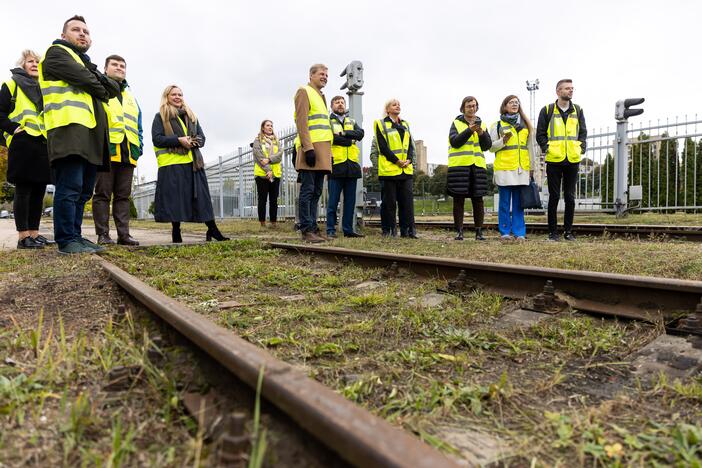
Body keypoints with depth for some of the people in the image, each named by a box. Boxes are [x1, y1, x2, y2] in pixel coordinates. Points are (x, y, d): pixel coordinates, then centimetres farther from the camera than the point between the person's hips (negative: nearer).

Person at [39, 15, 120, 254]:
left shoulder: (87, 64, 32)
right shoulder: (56, 52, 10)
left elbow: (114, 89, 16)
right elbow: (82, 78, -7)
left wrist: (94, 78, -1)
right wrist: (100, 90, 10)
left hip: (91, 133, 8)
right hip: (70, 128, -8)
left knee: (83, 191, 6)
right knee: (70, 187, -13)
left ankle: (75, 236, 11)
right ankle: (66, 240, -10)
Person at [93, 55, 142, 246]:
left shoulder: (131, 97, 26)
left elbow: (138, 126, 24)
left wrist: (139, 147, 11)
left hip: (128, 154, 5)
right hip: (105, 150, -5)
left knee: (123, 195, 5)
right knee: (103, 194, -3)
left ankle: (124, 234, 7)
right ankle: (103, 234, -1)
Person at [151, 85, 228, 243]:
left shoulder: (191, 116, 22)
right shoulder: (160, 117, 7)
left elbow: (202, 138, 17)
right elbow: (156, 139, -4)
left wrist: (194, 141, -7)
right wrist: (178, 140, -15)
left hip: (193, 163, 4)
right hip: (172, 164, -4)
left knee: (201, 196, 1)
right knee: (175, 199, -4)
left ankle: (212, 230, 2)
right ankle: (176, 232, 5)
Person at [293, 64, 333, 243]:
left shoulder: (321, 96, 26)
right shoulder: (304, 92, 0)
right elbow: (301, 122, -12)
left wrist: (329, 151, 20)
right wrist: (308, 148, -21)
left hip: (322, 150, 9)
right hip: (311, 149, -9)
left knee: (317, 191, 8)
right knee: (308, 190, -8)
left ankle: (313, 227, 13)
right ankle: (306, 230, -6)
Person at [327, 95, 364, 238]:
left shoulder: (352, 122, 22)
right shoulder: (328, 121, 6)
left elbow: (360, 134, 2)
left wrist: (343, 133, -10)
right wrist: (350, 140, -5)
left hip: (352, 165, 5)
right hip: (336, 165, -5)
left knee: (350, 200, 7)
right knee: (333, 201, -4)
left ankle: (348, 229, 15)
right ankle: (330, 230, 2)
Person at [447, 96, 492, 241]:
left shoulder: (482, 124, 17)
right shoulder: (456, 123, 7)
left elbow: (487, 145, 6)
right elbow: (454, 142, -8)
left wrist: (481, 133, -11)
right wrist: (469, 130, -16)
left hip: (478, 166, 3)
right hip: (459, 166, -3)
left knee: (478, 199, 3)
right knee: (458, 199, -1)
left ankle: (479, 231, 10)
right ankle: (459, 231, 5)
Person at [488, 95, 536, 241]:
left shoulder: (525, 125, 17)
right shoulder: (497, 125, 7)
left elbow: (530, 146, 18)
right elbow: (491, 147, 4)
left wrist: (532, 166, 14)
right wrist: (503, 141, -14)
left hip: (522, 168, 3)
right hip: (504, 168, -3)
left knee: (519, 202, 3)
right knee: (505, 202, -1)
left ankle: (519, 232, 6)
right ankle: (505, 232, 4)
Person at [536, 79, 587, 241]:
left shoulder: (578, 110, 12)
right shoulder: (547, 110, 2)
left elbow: (583, 132, 15)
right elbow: (540, 133, 4)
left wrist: (581, 148, 1)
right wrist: (546, 148, -8)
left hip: (573, 160, 3)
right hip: (554, 160, -3)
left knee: (570, 197, 5)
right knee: (554, 197, 1)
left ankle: (568, 231, 14)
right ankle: (553, 232, 8)